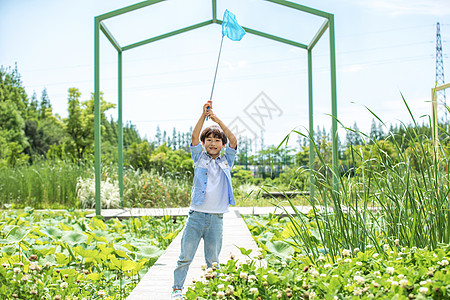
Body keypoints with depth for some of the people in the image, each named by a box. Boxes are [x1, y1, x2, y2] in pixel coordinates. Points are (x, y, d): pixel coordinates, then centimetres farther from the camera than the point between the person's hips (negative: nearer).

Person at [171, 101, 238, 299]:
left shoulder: (226, 162, 10)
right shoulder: (199, 158, 8)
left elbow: (233, 141, -3)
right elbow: (194, 136, -5)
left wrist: (218, 121, -11)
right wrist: (204, 116, -16)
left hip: (216, 217, 1)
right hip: (197, 214, -1)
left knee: (213, 259, 8)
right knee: (186, 254, 0)